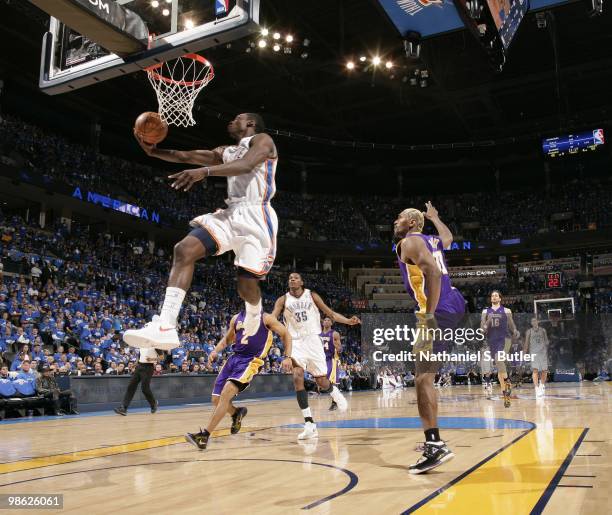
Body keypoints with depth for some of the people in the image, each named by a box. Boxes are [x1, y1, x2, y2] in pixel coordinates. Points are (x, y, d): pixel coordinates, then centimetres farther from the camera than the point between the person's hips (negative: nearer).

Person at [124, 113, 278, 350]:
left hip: (256, 215, -7)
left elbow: (246, 165, -20)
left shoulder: (262, 140, 2)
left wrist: (204, 171, -34)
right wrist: (153, 150, 5)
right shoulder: (226, 152, 27)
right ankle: (165, 326, -25)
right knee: (184, 249, -16)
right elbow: (186, 156, 22)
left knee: (247, 284, -10)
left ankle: (254, 313, 31)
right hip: (231, 213, 7)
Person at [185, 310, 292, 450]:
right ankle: (236, 413, 36)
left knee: (226, 393, -23)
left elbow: (285, 334, 1)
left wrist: (287, 357, -9)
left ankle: (204, 435, -21)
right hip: (234, 358, 7)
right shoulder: (236, 318, 14)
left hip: (251, 361, -6)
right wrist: (215, 351, 7)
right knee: (217, 399, 3)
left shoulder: (265, 318, -1)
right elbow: (227, 339, 25)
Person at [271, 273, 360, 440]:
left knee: (321, 381, 2)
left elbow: (330, 313, 6)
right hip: (295, 342, 0)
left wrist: (348, 321, -9)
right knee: (297, 377, -22)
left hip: (313, 340, 1)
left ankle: (334, 391, 42)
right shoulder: (283, 300, 2)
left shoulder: (311, 295, 4)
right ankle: (309, 424, -19)